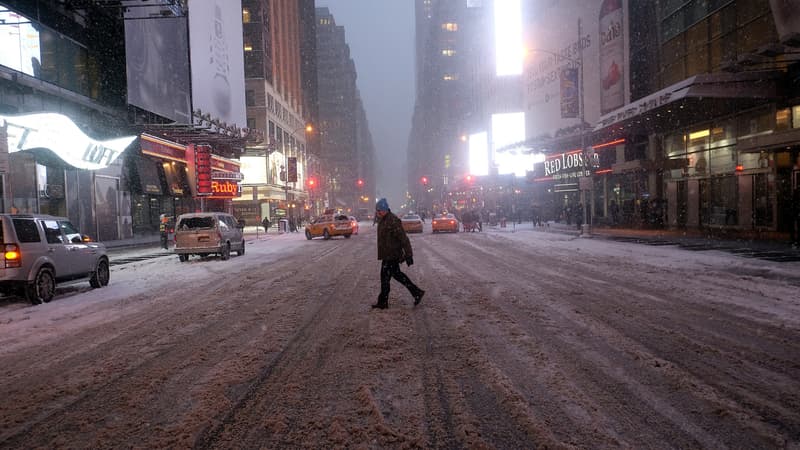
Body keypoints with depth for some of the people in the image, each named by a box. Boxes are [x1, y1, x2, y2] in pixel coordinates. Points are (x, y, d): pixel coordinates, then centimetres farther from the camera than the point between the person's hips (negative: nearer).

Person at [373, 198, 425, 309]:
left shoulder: (393, 221, -20)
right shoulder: (383, 220, 11)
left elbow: (404, 238, -22)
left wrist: (408, 255, -22)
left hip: (391, 255, -10)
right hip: (388, 255, 10)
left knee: (385, 277, -1)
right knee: (397, 274, 17)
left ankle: (383, 302, 11)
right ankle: (417, 292, 23)